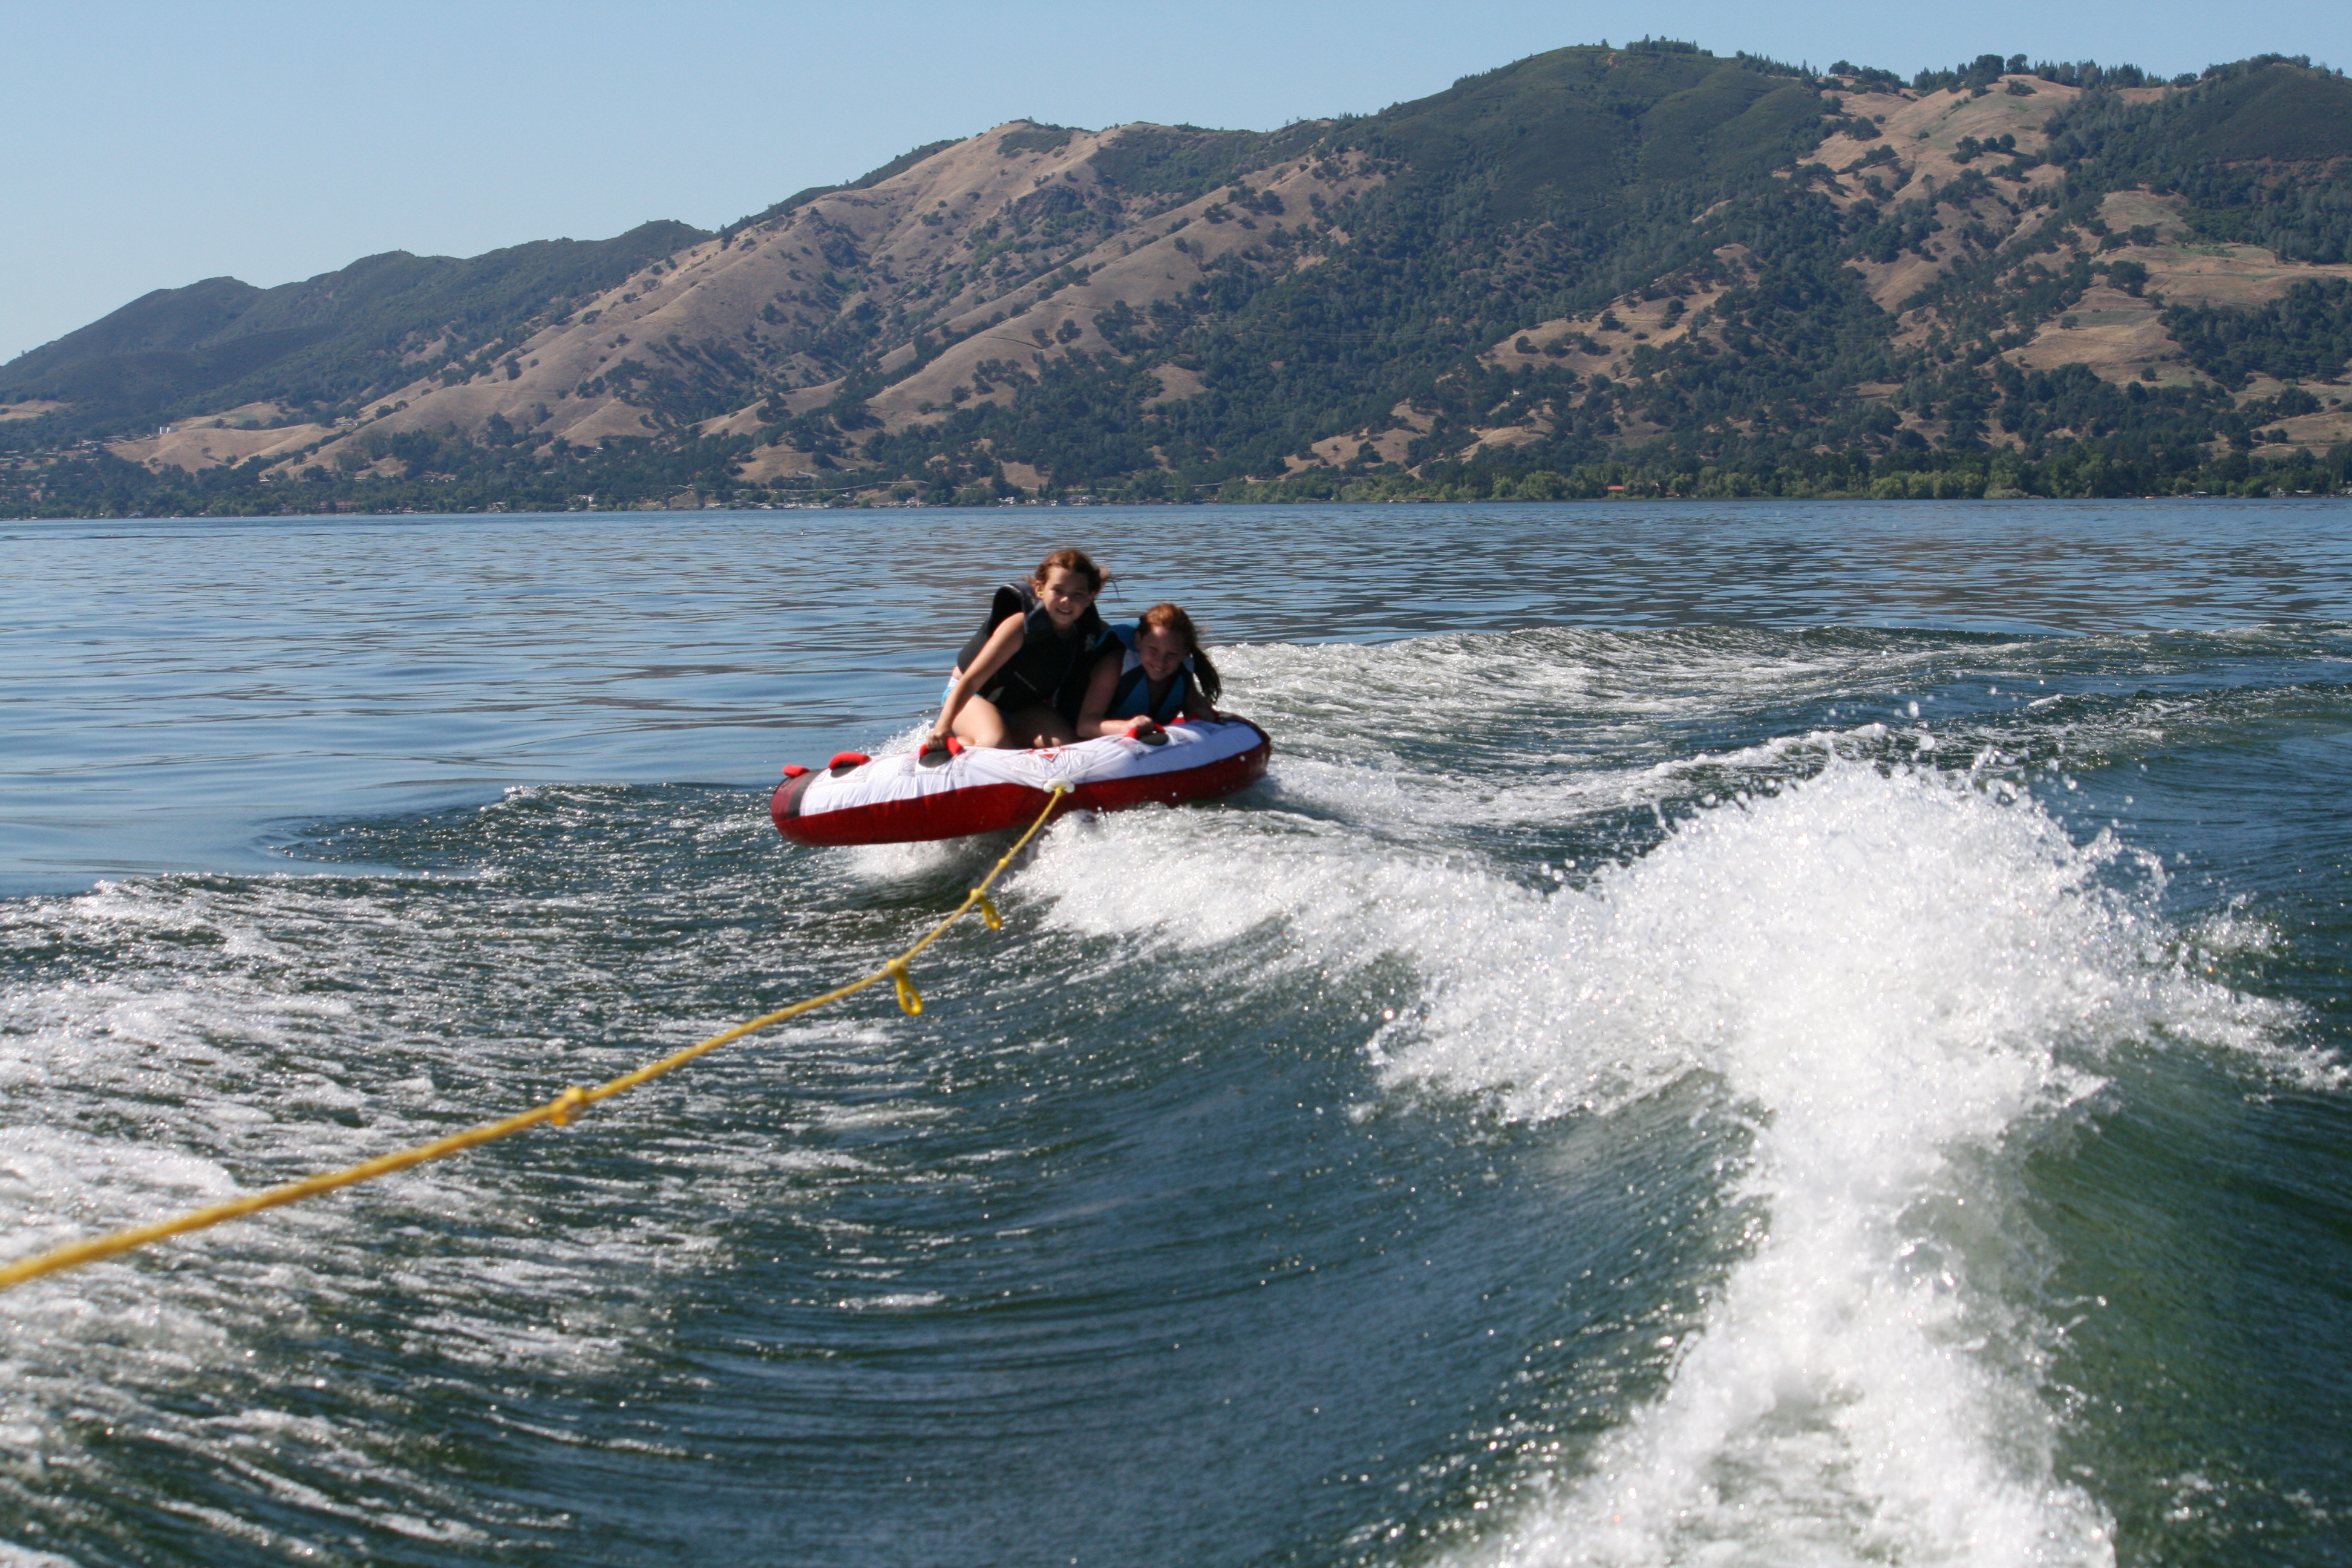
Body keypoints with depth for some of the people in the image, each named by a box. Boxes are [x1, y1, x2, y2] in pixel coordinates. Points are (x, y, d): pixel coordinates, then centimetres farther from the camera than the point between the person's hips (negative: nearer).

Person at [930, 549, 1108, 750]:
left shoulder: (1089, 631, -15)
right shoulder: (1021, 625, -31)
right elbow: (972, 680, -35)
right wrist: (944, 726, -48)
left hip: (1024, 706, 7)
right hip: (976, 696, -7)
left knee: (1066, 745, -19)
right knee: (996, 744, -35)